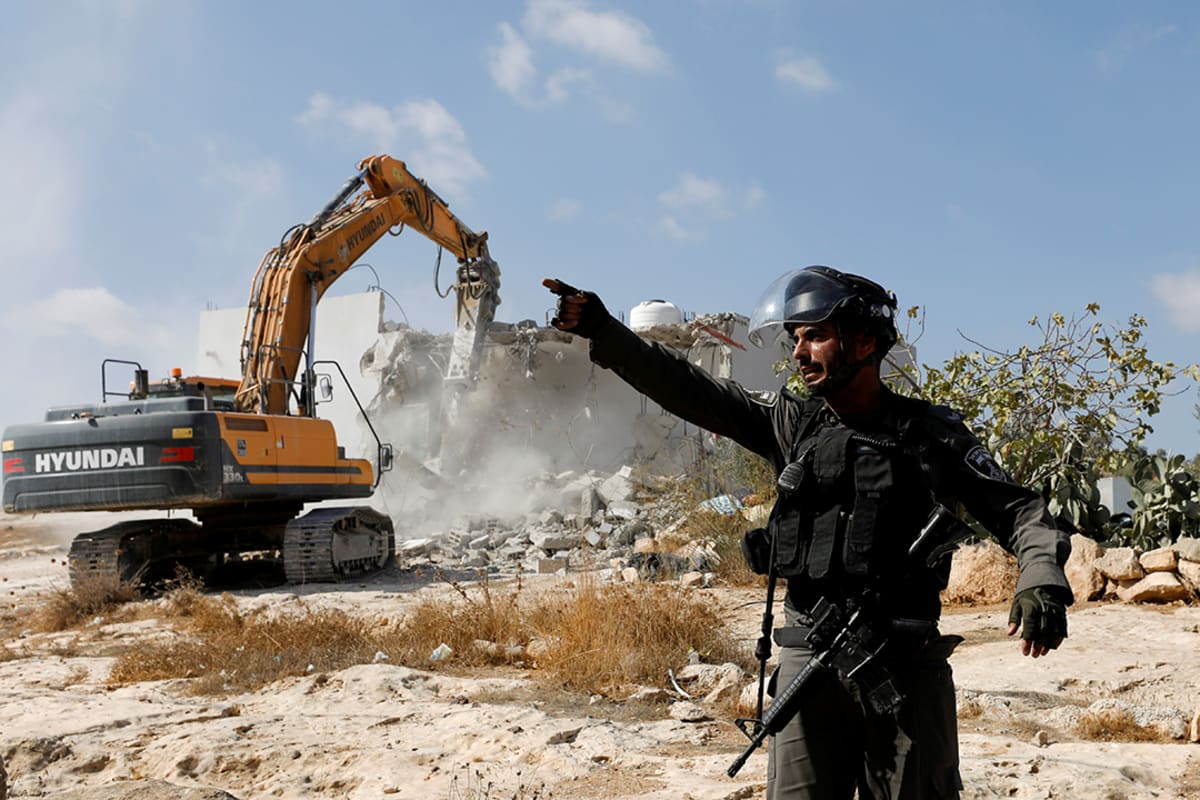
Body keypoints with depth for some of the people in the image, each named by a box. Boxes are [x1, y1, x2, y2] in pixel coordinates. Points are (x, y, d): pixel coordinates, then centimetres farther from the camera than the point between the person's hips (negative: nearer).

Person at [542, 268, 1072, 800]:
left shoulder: (929, 433, 1)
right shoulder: (790, 422, 8)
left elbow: (1018, 511, 0)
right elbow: (688, 390, 6)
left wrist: (1042, 578, -20)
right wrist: (601, 330, 0)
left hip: (906, 664, -2)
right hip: (809, 658, 2)